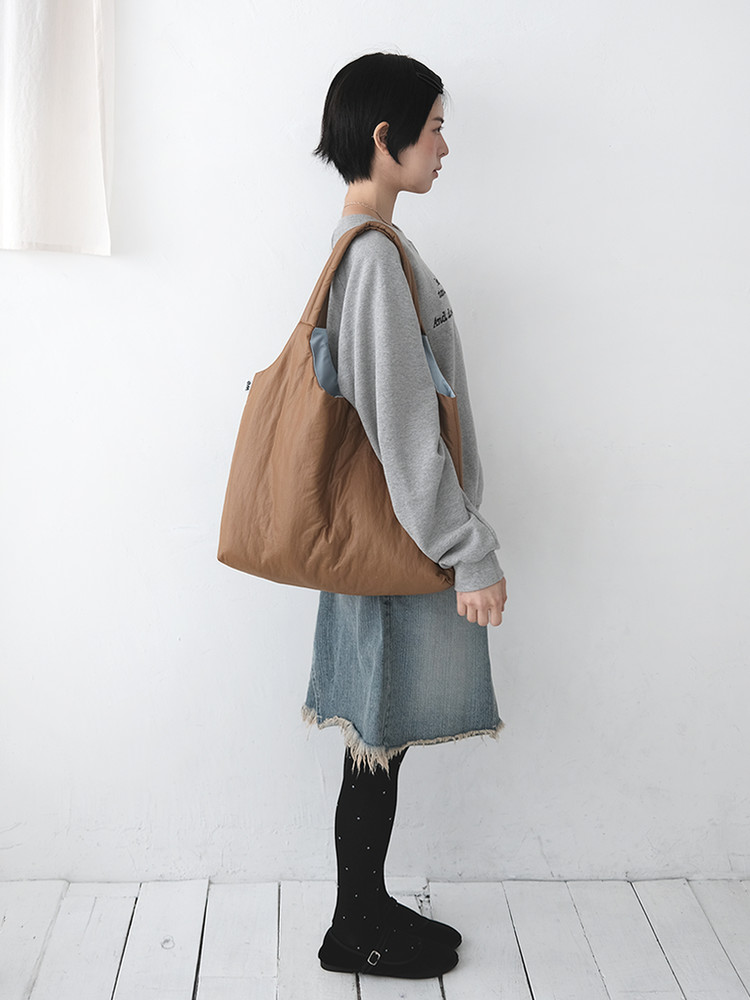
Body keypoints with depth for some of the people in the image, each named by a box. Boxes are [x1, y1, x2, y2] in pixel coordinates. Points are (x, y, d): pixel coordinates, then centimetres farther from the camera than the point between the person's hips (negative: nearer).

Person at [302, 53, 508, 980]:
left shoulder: (358, 244, 13)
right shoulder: (377, 252, -19)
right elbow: (403, 426, -23)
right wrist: (473, 555, -19)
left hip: (383, 532, 10)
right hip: (400, 535, -10)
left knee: (380, 737, 17)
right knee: (382, 738, 4)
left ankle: (367, 909, 31)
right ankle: (357, 931, 21)